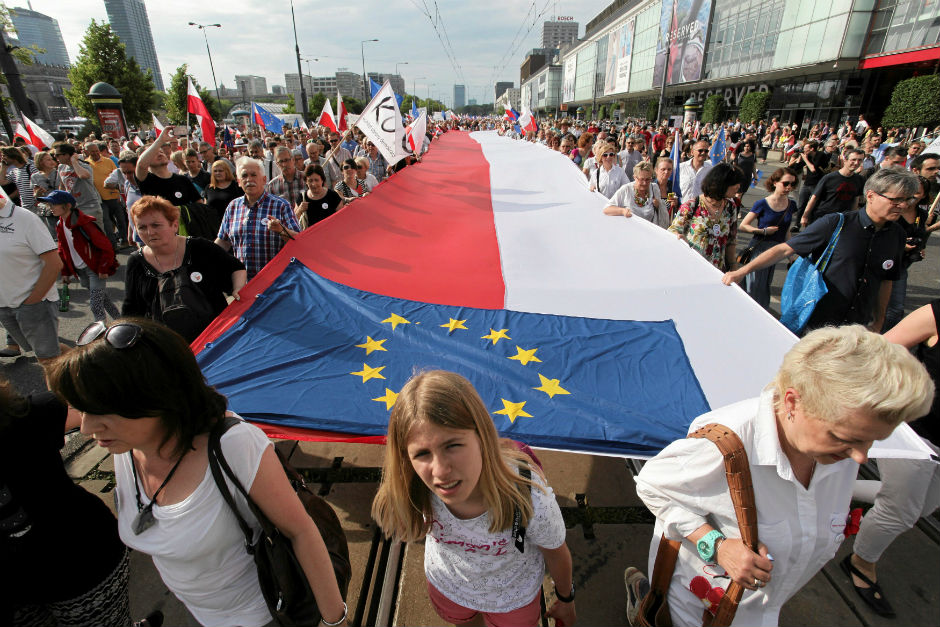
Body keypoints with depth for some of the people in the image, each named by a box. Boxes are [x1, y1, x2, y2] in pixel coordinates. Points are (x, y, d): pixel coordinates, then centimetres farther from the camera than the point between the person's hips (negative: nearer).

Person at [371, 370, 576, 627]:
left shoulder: (531, 500, -42)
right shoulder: (410, 491, -35)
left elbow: (557, 555, -18)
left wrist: (566, 599, -1)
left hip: (512, 597, -2)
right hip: (446, 586, 3)